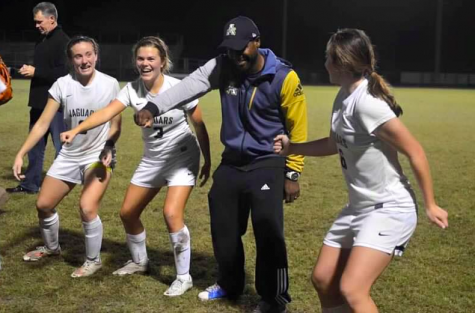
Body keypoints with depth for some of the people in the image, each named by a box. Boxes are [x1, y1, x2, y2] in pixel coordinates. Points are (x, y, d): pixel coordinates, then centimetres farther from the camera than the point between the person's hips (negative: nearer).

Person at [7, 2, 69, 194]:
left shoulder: (63, 41, -14)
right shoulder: (42, 41, 15)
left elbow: (64, 73, -23)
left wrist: (36, 72, -20)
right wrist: (29, 70, 7)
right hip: (39, 102, 10)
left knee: (62, 146, 0)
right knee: (35, 146, 14)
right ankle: (30, 184, 23)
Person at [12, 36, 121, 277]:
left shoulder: (110, 84, -12)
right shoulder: (62, 85, -9)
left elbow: (115, 125, -4)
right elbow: (43, 123, -8)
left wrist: (108, 148, -22)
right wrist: (21, 154, -16)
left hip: (98, 156, -4)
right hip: (69, 155, 4)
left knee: (87, 208, -21)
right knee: (43, 204, 10)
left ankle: (93, 261, 3)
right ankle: (51, 247, 40)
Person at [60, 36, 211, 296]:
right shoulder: (132, 89, -11)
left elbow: (200, 126, -8)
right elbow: (107, 112, -27)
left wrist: (208, 160, -1)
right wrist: (77, 129, -43)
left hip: (182, 157, -5)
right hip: (151, 160, 5)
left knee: (172, 214, -22)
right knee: (128, 212, 9)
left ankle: (183, 277, -5)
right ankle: (139, 261, 36)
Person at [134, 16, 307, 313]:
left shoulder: (284, 78, -15)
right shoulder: (222, 66, -6)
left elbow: (297, 127, -8)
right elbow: (190, 85, -20)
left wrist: (292, 173, -7)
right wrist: (154, 107, -35)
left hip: (267, 165, -5)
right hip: (232, 162, 5)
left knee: (268, 234, -9)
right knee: (224, 229, 15)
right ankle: (230, 284, 38)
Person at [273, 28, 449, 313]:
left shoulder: (366, 103, -23)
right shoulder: (343, 98, 4)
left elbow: (415, 152, -18)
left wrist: (430, 205, -12)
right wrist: (291, 147, 17)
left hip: (389, 210, -9)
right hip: (358, 207, 10)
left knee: (352, 290, -20)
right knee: (323, 279, 13)